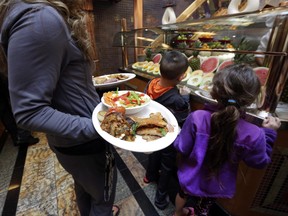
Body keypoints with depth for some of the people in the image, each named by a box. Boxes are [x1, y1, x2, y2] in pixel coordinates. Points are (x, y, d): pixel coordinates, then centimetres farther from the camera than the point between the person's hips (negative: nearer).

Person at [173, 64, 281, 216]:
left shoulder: (197, 118, -33)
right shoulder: (253, 135, -29)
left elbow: (181, 148, -23)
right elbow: (260, 162, -8)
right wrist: (269, 132, -1)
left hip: (190, 177, 1)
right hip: (215, 186, 0)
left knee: (183, 193, 34)